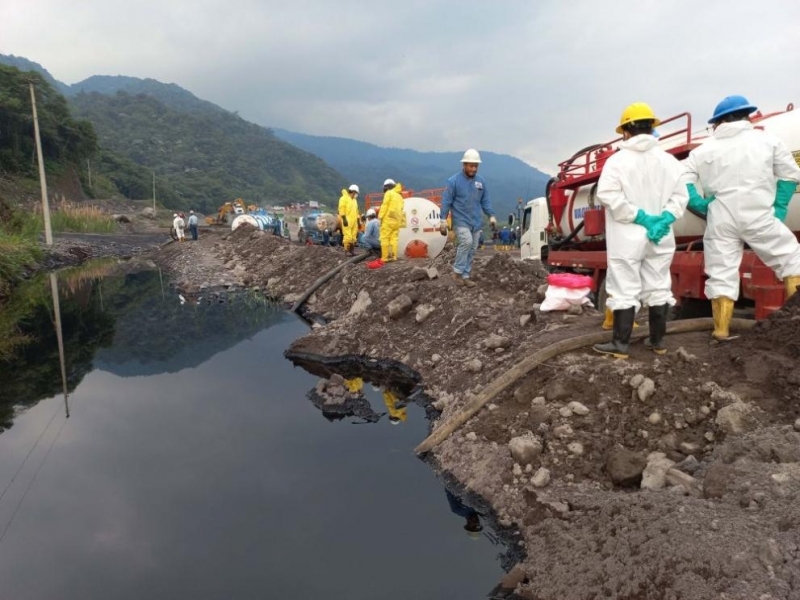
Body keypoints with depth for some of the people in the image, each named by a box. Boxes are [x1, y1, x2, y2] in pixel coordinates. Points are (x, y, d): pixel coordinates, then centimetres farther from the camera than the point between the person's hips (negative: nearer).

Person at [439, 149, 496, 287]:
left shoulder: (481, 181, 6)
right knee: (466, 241, -25)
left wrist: (491, 215, 3)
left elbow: (485, 201, 14)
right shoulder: (454, 181, -8)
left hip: (476, 221, 6)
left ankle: (465, 276, 15)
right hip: (461, 221, -5)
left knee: (471, 249, 6)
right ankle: (457, 271, -10)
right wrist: (443, 220, -11)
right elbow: (446, 201, -7)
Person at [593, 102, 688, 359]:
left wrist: (641, 217, -14)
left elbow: (608, 195, -17)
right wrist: (663, 219, -8)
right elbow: (680, 195, -1)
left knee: (624, 290, -1)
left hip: (627, 237, -4)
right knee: (658, 288, 12)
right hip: (659, 237, 5)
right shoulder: (669, 160, 6)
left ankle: (620, 344, 0)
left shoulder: (618, 159, -7)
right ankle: (658, 341, 21)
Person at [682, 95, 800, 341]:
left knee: (721, 275, 4)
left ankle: (721, 330, 4)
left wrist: (702, 205, 3)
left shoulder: (705, 149, 7)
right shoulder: (766, 140, 8)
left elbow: (681, 179, 0)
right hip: (758, 217, -1)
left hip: (721, 221, 1)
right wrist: (779, 207, 11)